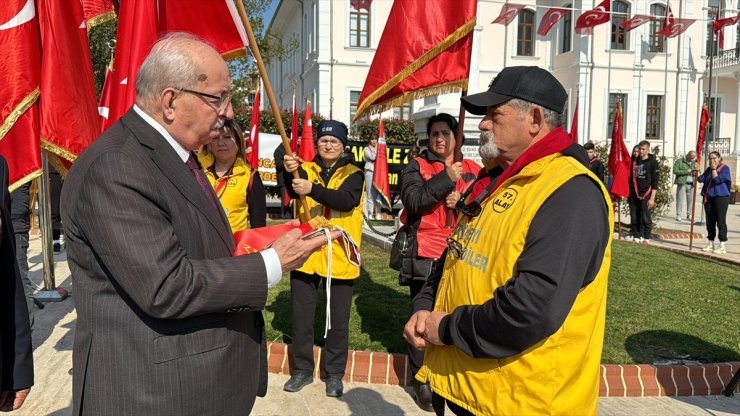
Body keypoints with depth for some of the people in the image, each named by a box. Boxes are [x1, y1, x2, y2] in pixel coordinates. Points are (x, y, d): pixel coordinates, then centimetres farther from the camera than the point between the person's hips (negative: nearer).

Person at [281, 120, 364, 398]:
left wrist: (313, 189, -34)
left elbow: (346, 200, -20)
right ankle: (302, 369, 27)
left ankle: (334, 373, 25)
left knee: (338, 318, 8)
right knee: (301, 314, 10)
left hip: (339, 255, -1)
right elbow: (294, 192, -15)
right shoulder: (306, 169, 6)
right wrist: (290, 172, -36)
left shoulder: (353, 174, 1)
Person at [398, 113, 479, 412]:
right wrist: (446, 179, -16)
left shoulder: (473, 170, 12)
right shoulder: (416, 167, 4)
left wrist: (463, 202, -10)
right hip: (424, 256, -2)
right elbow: (414, 200, -13)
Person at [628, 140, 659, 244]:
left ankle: (646, 238, 7)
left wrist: (652, 198, -10)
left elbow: (655, 182, -4)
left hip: (646, 194, -4)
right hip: (634, 194, 4)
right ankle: (636, 236, 14)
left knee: (646, 218, -2)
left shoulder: (653, 162, -1)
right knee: (634, 218, 5)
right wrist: (628, 194, 12)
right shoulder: (634, 161, 11)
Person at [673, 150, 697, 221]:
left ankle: (689, 215, 13)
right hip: (682, 183, -5)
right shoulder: (679, 161, 0)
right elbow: (675, 171, -10)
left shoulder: (694, 162, 16)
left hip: (691, 184, 5)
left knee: (691, 200, 4)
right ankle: (678, 215, 0)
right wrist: (686, 171, -16)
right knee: (680, 200, -5)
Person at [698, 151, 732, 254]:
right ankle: (711, 244, 19)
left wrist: (714, 168, -11)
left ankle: (722, 246, -2)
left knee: (721, 221, -5)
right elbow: (701, 179, 4)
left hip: (721, 197, -6)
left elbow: (717, 180, -17)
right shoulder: (709, 169, 14)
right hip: (709, 197, 6)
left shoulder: (725, 168, -5)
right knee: (710, 222, 10)